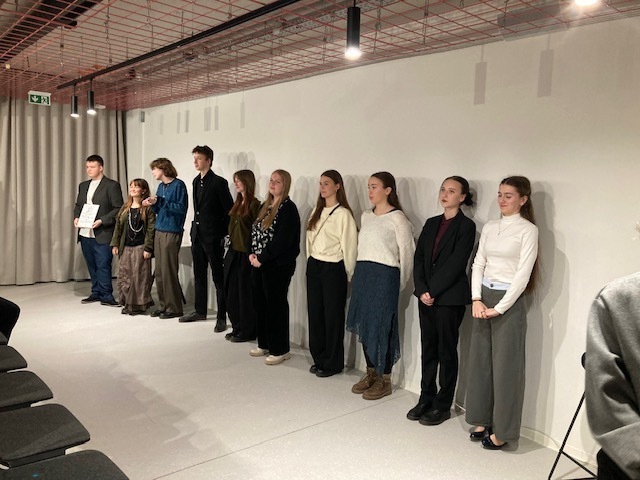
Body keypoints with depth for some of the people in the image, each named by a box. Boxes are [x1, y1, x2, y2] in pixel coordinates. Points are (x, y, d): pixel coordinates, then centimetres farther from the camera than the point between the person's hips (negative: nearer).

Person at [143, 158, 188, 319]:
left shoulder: (178, 185, -6)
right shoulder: (161, 186, 16)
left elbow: (181, 208, -14)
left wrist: (160, 202, -16)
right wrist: (152, 204, 0)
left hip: (172, 232, -8)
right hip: (159, 231, 8)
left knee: (168, 271, -6)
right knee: (159, 271, 8)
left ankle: (174, 308, 4)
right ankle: (164, 305, 17)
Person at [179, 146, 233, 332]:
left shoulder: (219, 182, -11)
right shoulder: (196, 181, 13)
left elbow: (229, 210, -11)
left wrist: (225, 236, -11)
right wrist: (195, 228, 14)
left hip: (213, 237, -8)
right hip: (197, 235, 8)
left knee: (218, 278, -1)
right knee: (199, 276, 16)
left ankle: (222, 317, 5)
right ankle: (200, 311, 29)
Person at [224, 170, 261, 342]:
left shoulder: (254, 204, -13)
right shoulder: (238, 203, 13)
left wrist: (252, 254, -14)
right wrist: (230, 246, 13)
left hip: (245, 254, -8)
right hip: (233, 252, 8)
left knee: (245, 293, 2)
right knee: (231, 292, 12)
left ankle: (248, 331, 14)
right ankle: (237, 328, 24)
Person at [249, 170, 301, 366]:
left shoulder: (288, 208, -12)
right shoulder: (265, 206, 14)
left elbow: (282, 240, -20)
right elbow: (254, 231, 14)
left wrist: (261, 258, -15)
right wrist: (252, 254, -2)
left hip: (278, 266, -8)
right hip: (259, 263, 8)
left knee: (276, 305, -1)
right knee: (260, 303, 13)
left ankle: (280, 350, 10)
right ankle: (265, 344, 27)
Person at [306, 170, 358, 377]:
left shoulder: (343, 214, -12)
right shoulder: (316, 212, 11)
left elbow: (349, 245, -11)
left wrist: (348, 274, -7)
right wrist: (311, 262, 12)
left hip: (333, 269, -7)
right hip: (314, 267, 7)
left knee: (333, 316, 3)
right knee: (315, 314, 11)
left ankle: (333, 363, 17)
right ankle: (319, 358, 25)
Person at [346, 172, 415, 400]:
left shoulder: (397, 218, -8)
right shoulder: (366, 216, 12)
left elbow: (407, 253, -6)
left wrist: (399, 284, -1)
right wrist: (360, 272, 11)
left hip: (384, 276, -7)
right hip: (362, 274, 7)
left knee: (381, 326, -1)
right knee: (364, 325, 11)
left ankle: (384, 380, 13)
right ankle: (371, 373, 26)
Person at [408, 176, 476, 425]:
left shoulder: (466, 226, -7)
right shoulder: (431, 223, 12)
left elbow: (456, 264, -14)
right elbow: (418, 258, 6)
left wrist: (433, 291, -14)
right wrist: (422, 290, -6)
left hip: (450, 298, -6)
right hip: (426, 297, 6)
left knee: (447, 351, 5)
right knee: (428, 349, 12)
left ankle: (443, 405, 16)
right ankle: (426, 399, 24)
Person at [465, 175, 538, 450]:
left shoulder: (528, 230, -7)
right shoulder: (489, 228, 10)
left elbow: (523, 274, -13)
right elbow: (478, 265, 8)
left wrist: (498, 308, -14)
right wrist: (476, 300, -5)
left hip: (509, 302, -6)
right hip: (483, 298, 6)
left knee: (505, 366, 2)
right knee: (480, 361, 11)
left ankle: (502, 432, 15)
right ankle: (482, 421, 26)